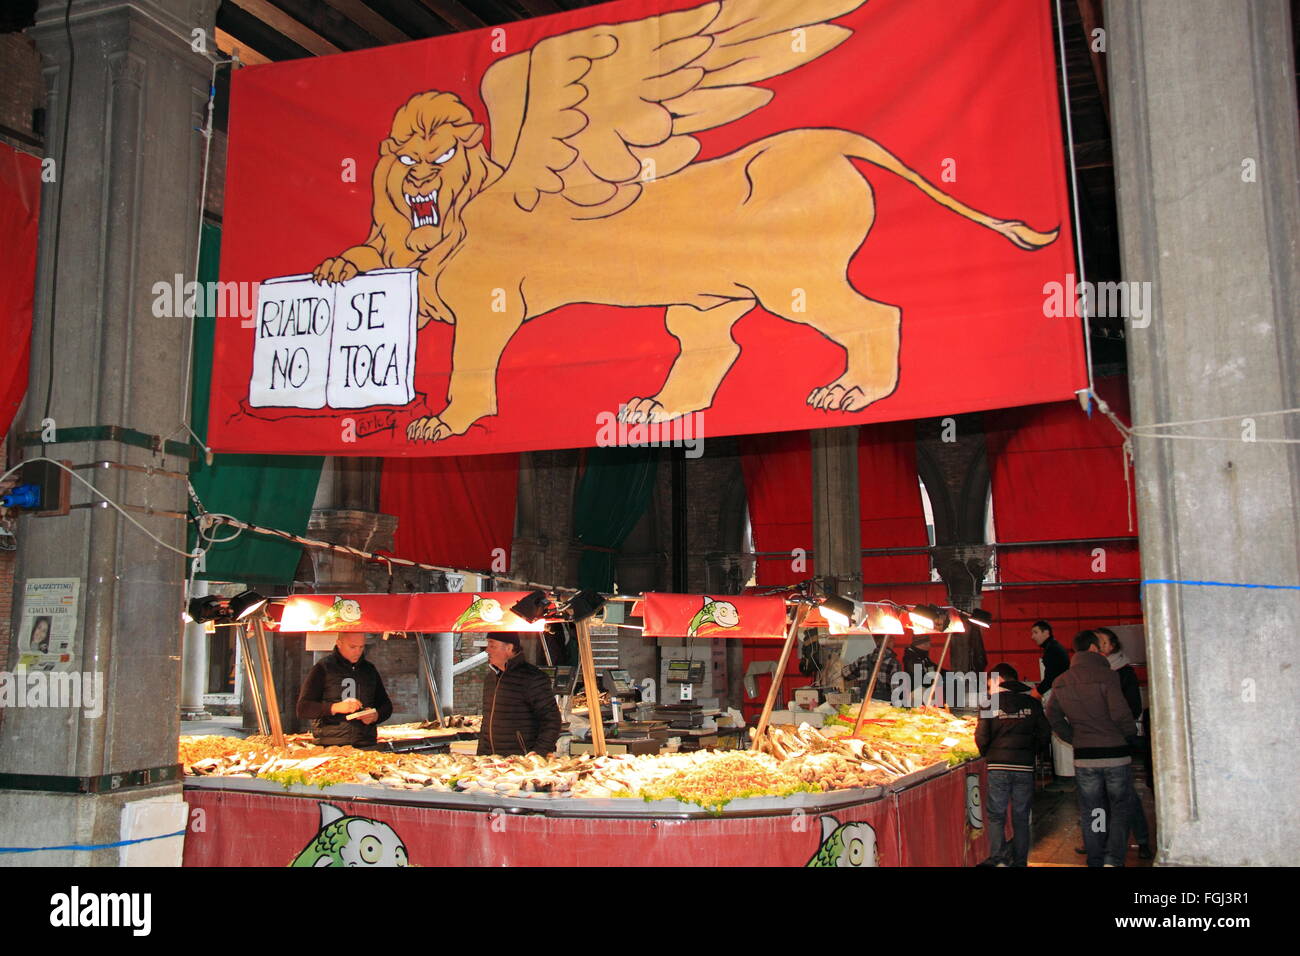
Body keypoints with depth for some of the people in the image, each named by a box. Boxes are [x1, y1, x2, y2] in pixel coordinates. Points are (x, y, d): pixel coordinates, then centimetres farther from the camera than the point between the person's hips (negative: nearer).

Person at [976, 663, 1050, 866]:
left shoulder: (991, 702, -3)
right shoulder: (1032, 703, 5)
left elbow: (981, 737, -7)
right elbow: (1045, 734, 5)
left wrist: (987, 756, 11)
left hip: (997, 767, -2)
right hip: (1025, 767, 2)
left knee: (996, 815, 5)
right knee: (1021, 817, 11)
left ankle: (999, 860, -4)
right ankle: (1020, 861, 14)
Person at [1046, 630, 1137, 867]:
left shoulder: (1061, 682, 6)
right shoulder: (1105, 675, -12)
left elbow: (1053, 716, 11)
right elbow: (1120, 712, -16)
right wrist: (1130, 734, 1)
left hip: (1084, 758, 4)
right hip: (1115, 753, -4)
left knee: (1090, 812, 12)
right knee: (1119, 809, 9)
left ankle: (1095, 861, 15)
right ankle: (1113, 859, -4)